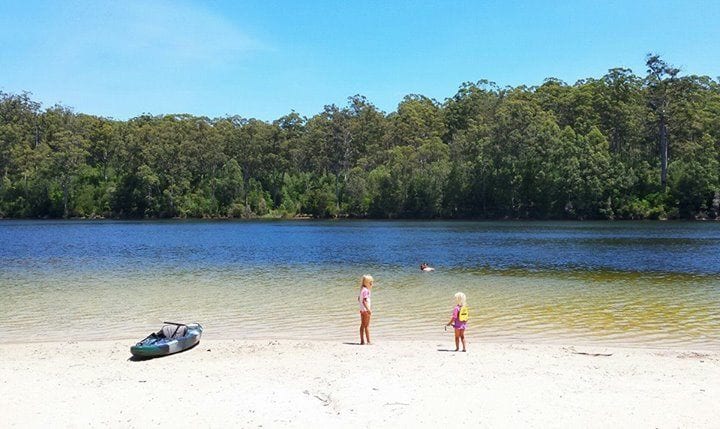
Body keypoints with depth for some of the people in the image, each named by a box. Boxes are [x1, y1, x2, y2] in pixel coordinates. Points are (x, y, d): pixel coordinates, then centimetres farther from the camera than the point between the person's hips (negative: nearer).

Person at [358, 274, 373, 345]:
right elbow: (364, 301, -25)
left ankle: (362, 340, 14)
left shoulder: (362, 289, 12)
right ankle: (368, 341, -4)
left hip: (362, 309, 10)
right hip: (366, 310, -10)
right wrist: (368, 309, -27)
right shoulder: (366, 290, -17)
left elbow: (359, 299, 22)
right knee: (367, 326, -6)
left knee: (362, 325, 10)